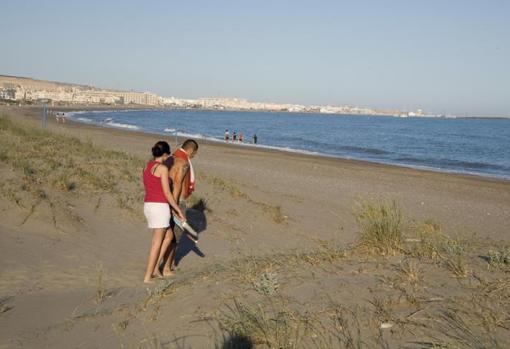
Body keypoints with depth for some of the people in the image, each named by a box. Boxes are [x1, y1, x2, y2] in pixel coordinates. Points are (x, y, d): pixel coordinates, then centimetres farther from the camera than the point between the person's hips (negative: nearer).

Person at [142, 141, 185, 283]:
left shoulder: (147, 166, 12)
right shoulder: (163, 168, -14)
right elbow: (167, 193, -15)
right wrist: (179, 210, -5)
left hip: (149, 206, 8)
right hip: (160, 207, -8)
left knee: (169, 235, 21)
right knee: (157, 243, 1)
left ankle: (155, 268, 17)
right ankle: (148, 276, 5)